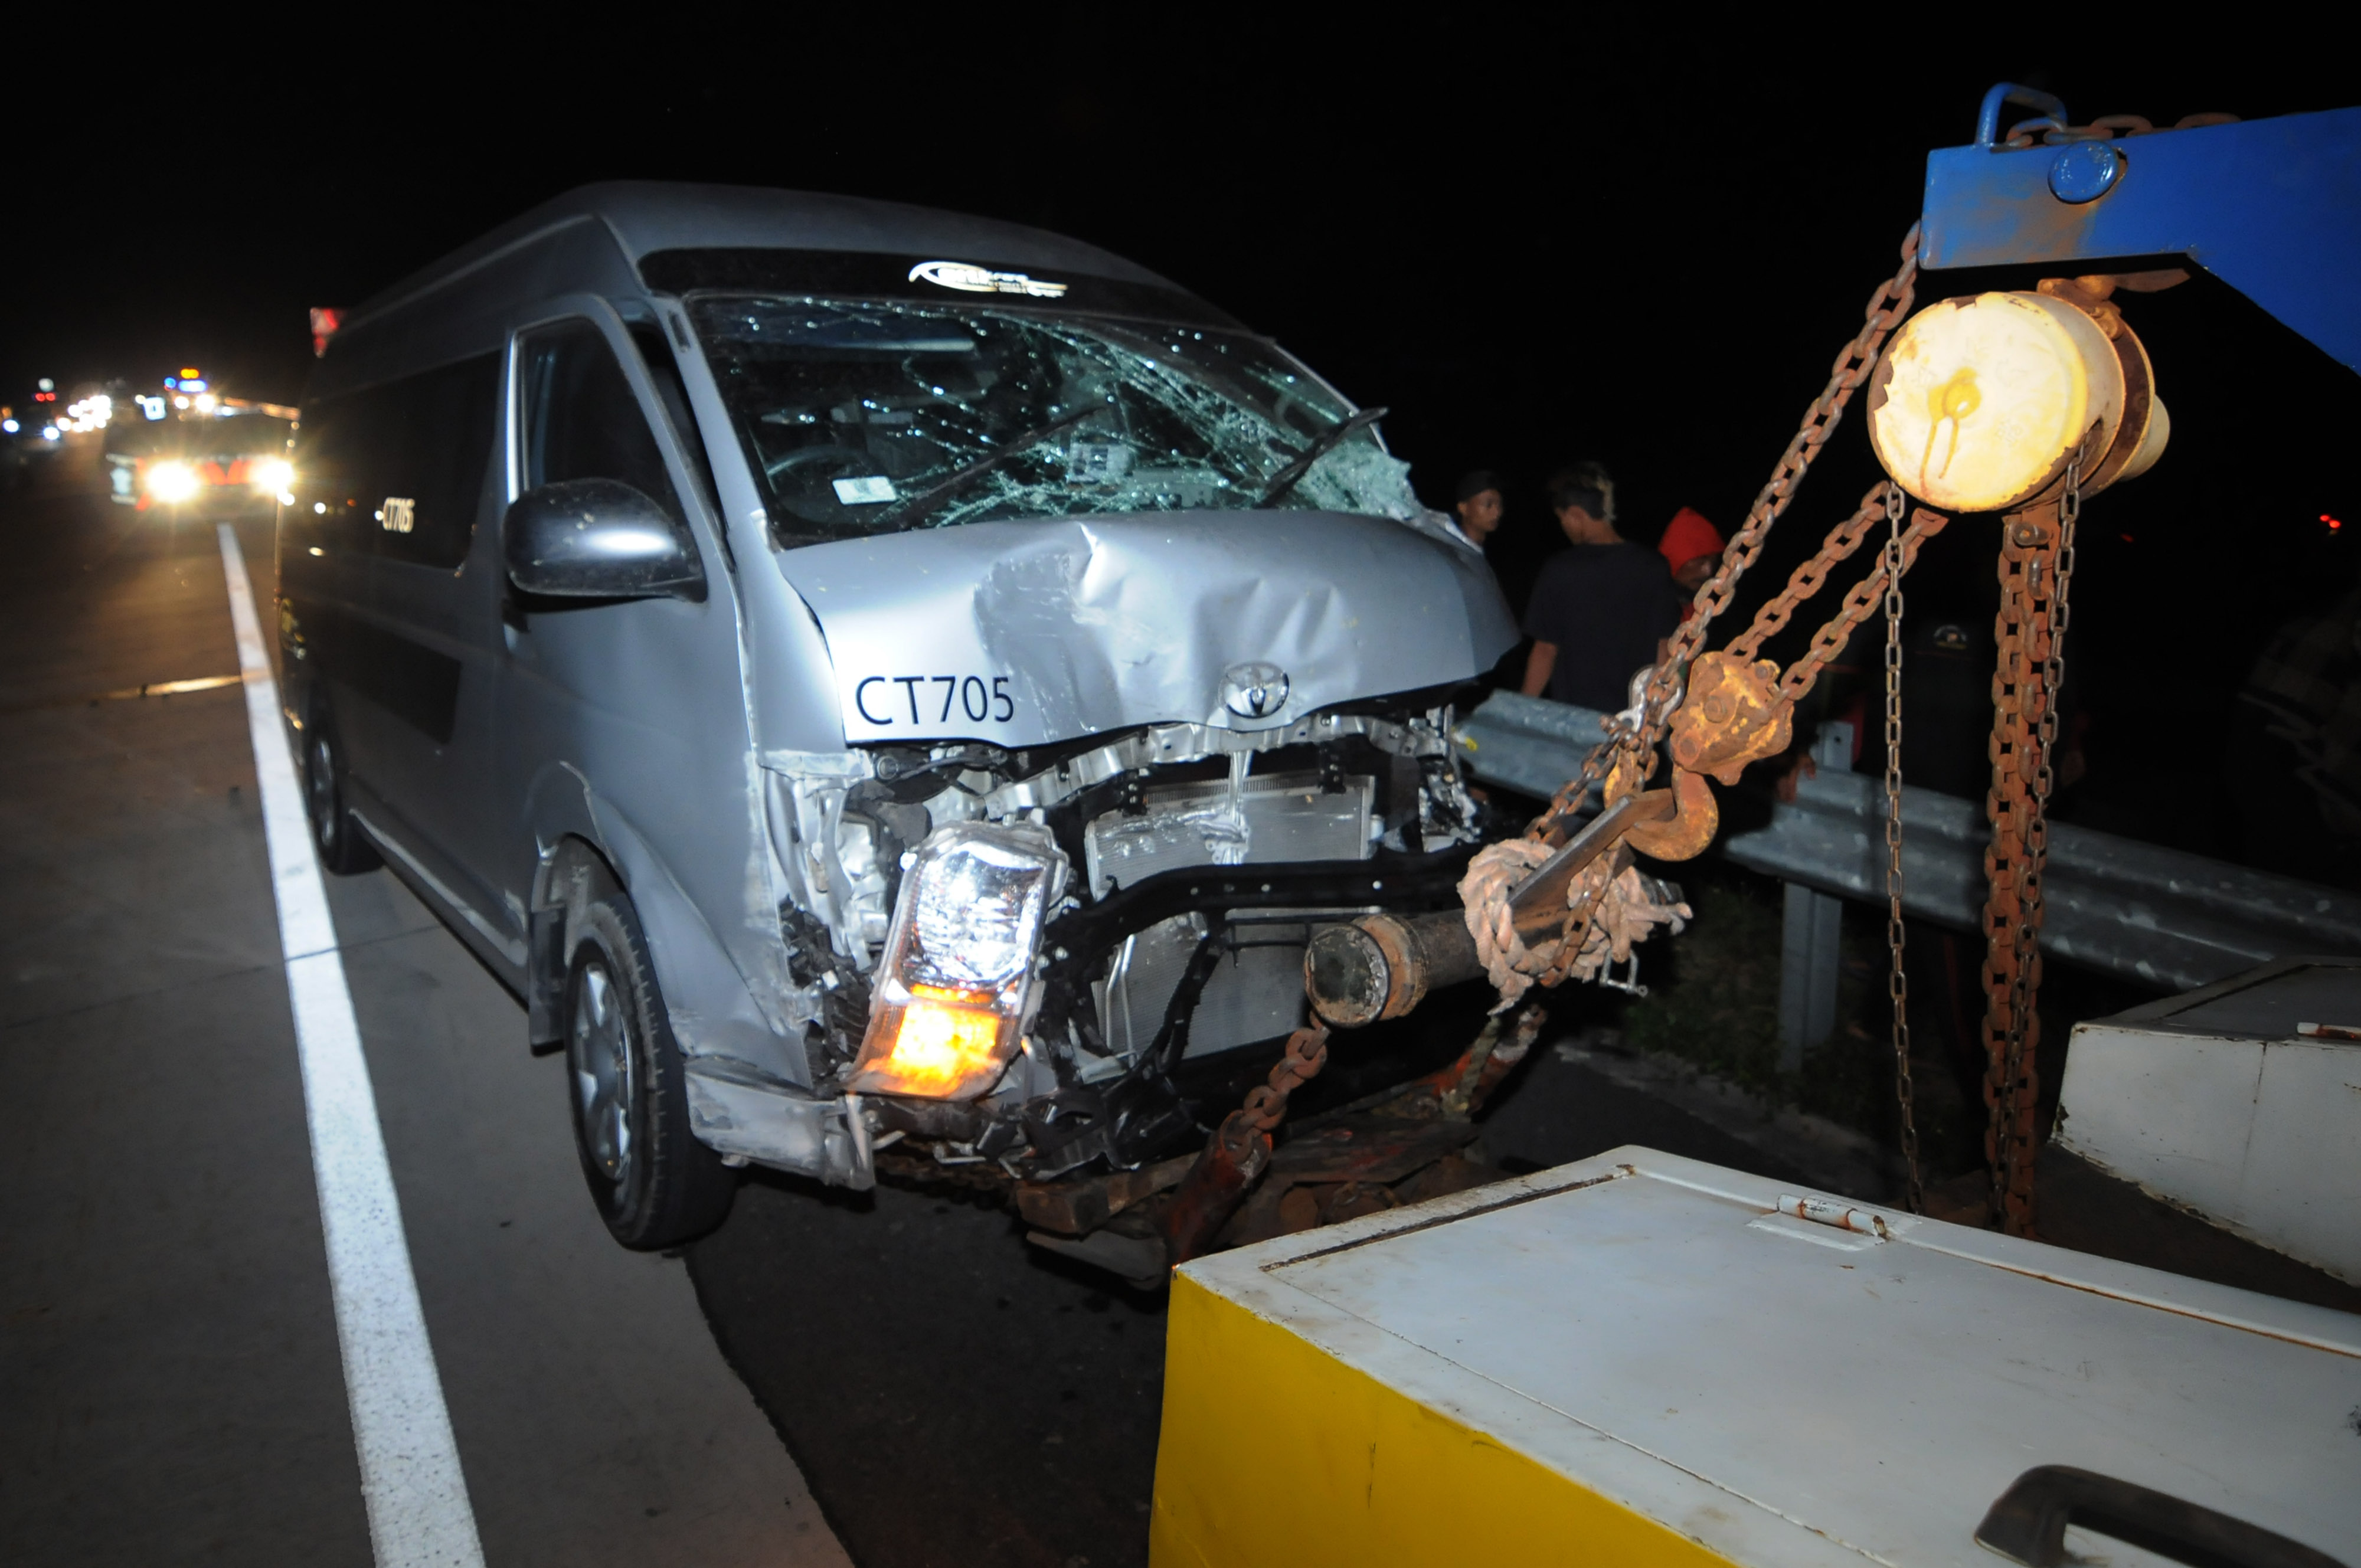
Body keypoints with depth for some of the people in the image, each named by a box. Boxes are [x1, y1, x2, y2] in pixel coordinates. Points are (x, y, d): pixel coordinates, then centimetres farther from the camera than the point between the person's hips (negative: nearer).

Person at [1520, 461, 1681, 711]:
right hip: (1634, 715, 3)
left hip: (1572, 714, -3)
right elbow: (1664, 647, 6)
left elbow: (1545, 651, -5)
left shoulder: (1560, 571, -11)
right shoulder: (1650, 568, 0)